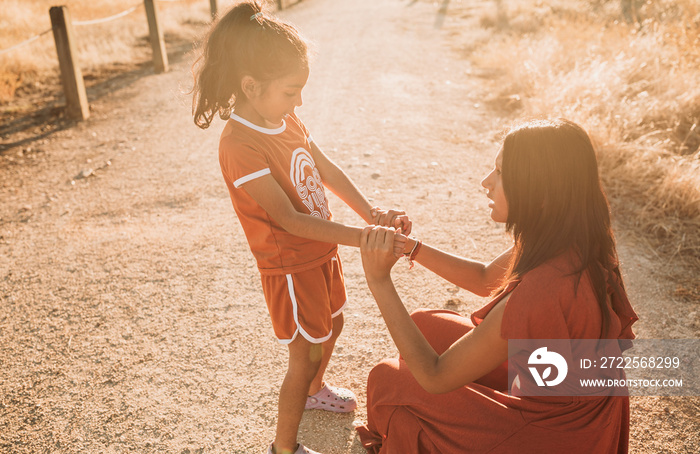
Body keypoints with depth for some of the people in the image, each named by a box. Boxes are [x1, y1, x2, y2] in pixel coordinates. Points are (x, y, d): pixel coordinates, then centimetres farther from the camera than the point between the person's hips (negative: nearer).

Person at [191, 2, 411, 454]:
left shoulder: (286, 119, -2)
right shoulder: (241, 146, -28)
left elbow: (329, 171, 1)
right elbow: (288, 219, -30)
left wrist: (372, 212, -13)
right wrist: (361, 238, -31)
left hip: (323, 251, 8)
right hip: (291, 267, -8)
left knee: (332, 325, 27)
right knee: (306, 355, 5)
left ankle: (314, 390, 56)